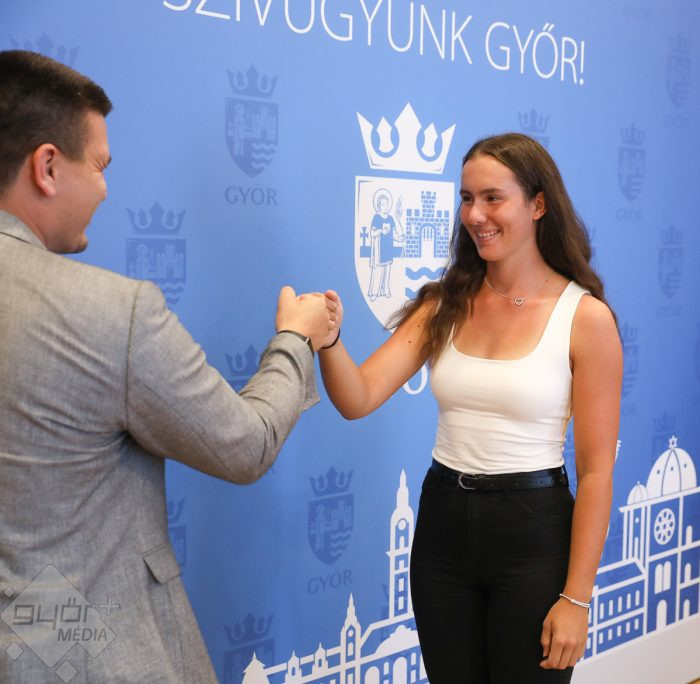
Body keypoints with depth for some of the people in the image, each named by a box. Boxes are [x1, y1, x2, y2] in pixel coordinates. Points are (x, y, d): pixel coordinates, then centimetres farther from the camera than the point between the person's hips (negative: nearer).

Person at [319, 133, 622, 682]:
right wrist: (328, 339, -30)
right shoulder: (444, 306, 2)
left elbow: (596, 471, -10)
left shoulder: (585, 317, -10)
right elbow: (358, 399, -9)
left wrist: (576, 598, -10)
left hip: (532, 530, -4)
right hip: (443, 522, 4)